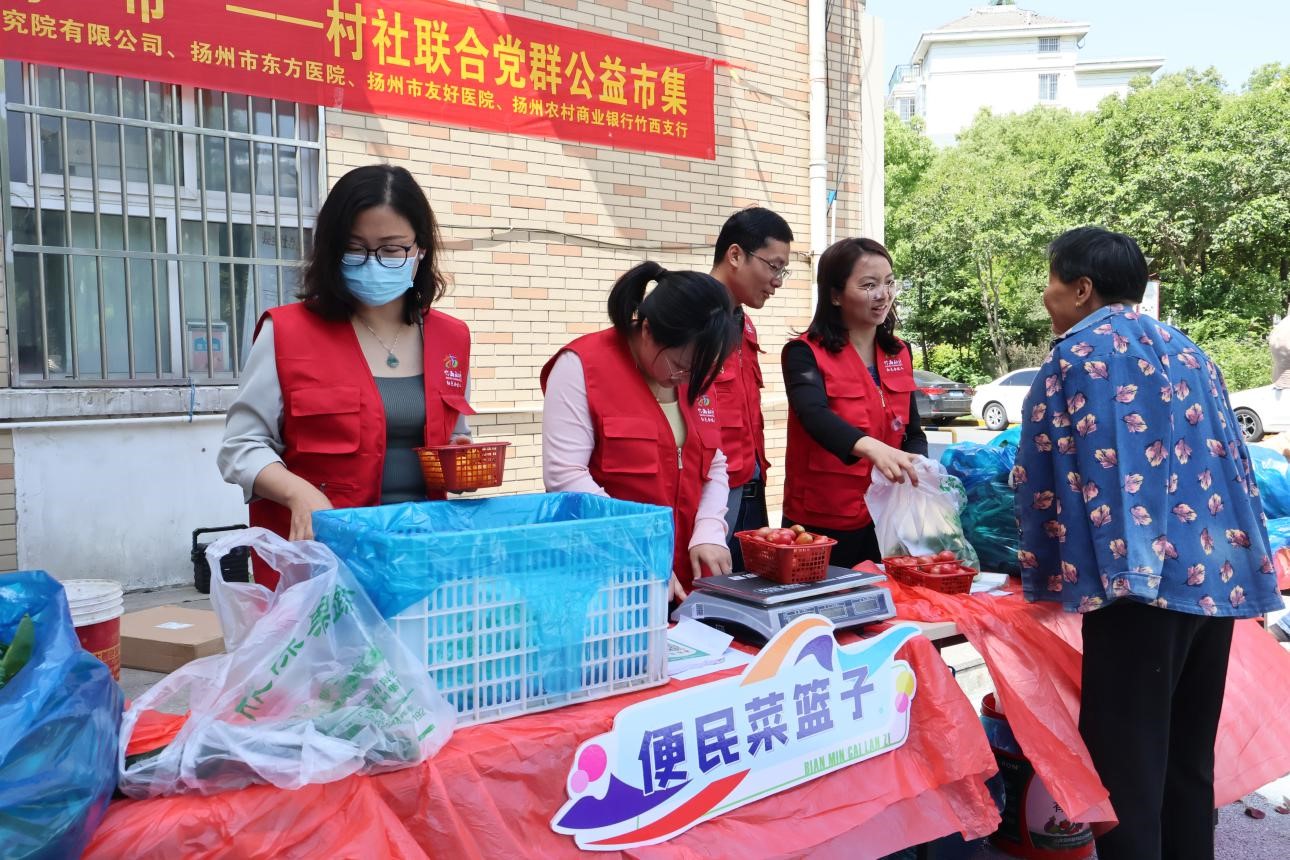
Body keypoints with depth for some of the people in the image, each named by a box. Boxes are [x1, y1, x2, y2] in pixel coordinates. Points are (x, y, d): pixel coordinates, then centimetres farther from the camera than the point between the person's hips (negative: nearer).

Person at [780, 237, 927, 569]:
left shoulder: (900, 353, 8)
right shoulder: (806, 353, -10)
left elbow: (912, 430, 12)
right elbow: (815, 414, -29)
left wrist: (916, 464, -11)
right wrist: (871, 447, -47)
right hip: (822, 523, -5)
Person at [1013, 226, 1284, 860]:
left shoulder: (1077, 355, -4)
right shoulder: (1189, 352, 18)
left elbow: (1039, 476, -4)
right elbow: (1231, 461, 21)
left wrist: (1041, 570, 7)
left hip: (1139, 575, -8)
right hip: (1220, 570, 8)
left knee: (1126, 759, -1)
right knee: (1189, 754, 16)